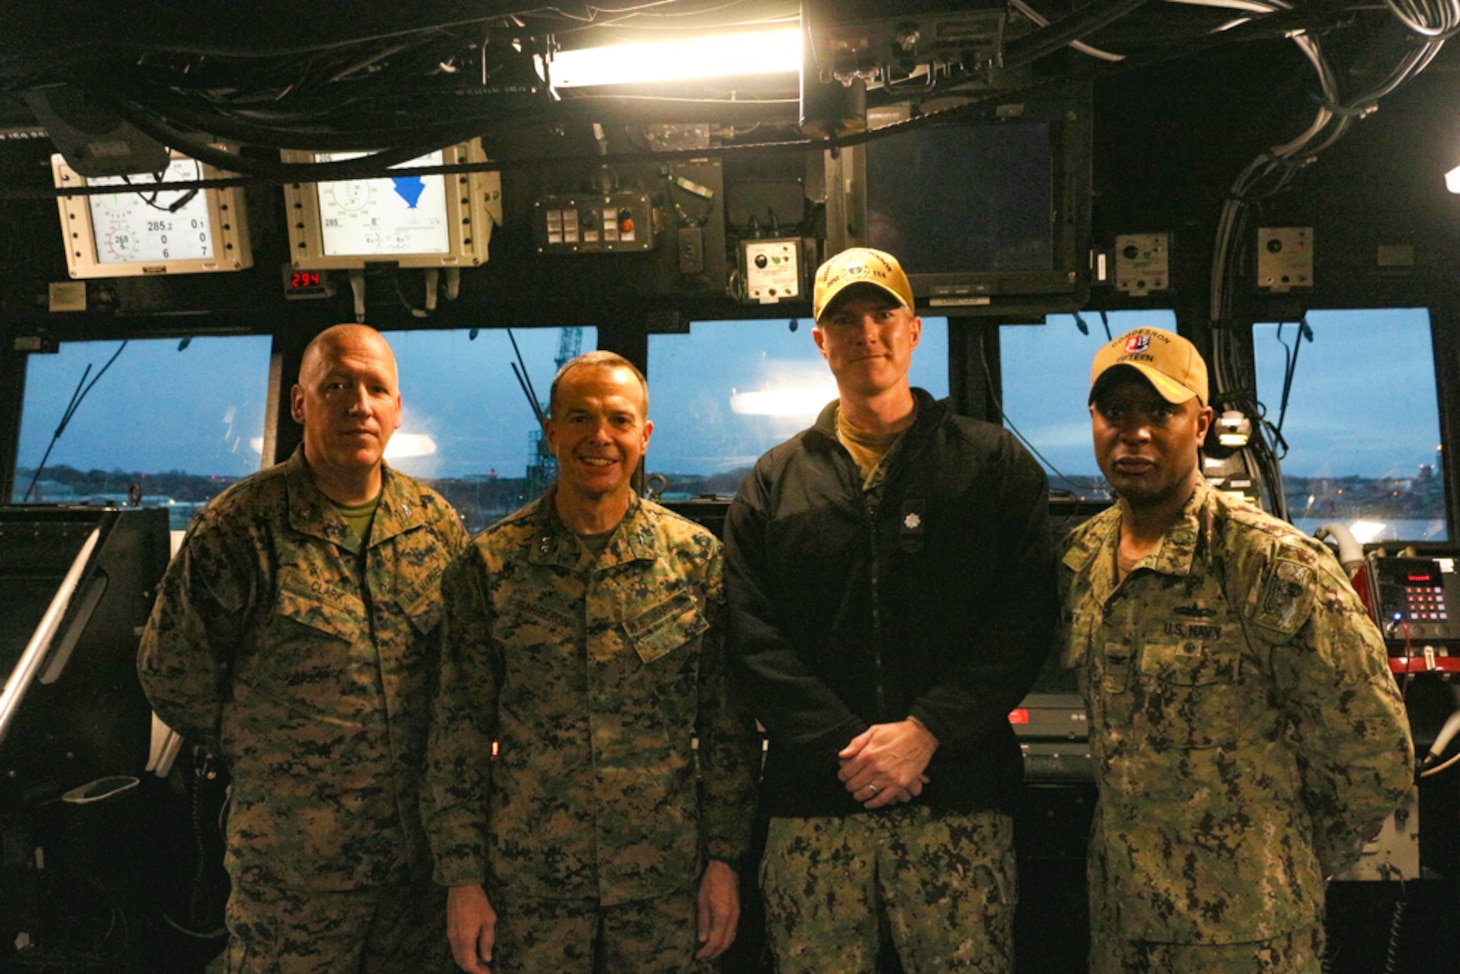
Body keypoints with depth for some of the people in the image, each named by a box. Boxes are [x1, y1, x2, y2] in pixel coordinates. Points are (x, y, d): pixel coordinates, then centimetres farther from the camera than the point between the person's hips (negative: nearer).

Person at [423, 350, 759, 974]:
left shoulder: (698, 558, 0)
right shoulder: (490, 565, -1)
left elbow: (728, 725, 4)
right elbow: (459, 733, 1)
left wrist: (724, 860, 0)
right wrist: (463, 878, -2)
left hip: (666, 883, 1)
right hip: (528, 886, 0)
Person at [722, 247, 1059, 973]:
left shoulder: (994, 465, 7)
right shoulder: (775, 483, 12)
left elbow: (1026, 621, -2)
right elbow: (754, 641, 3)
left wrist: (925, 731, -12)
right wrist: (841, 746, -10)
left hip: (957, 802, -1)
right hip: (812, 808, 2)